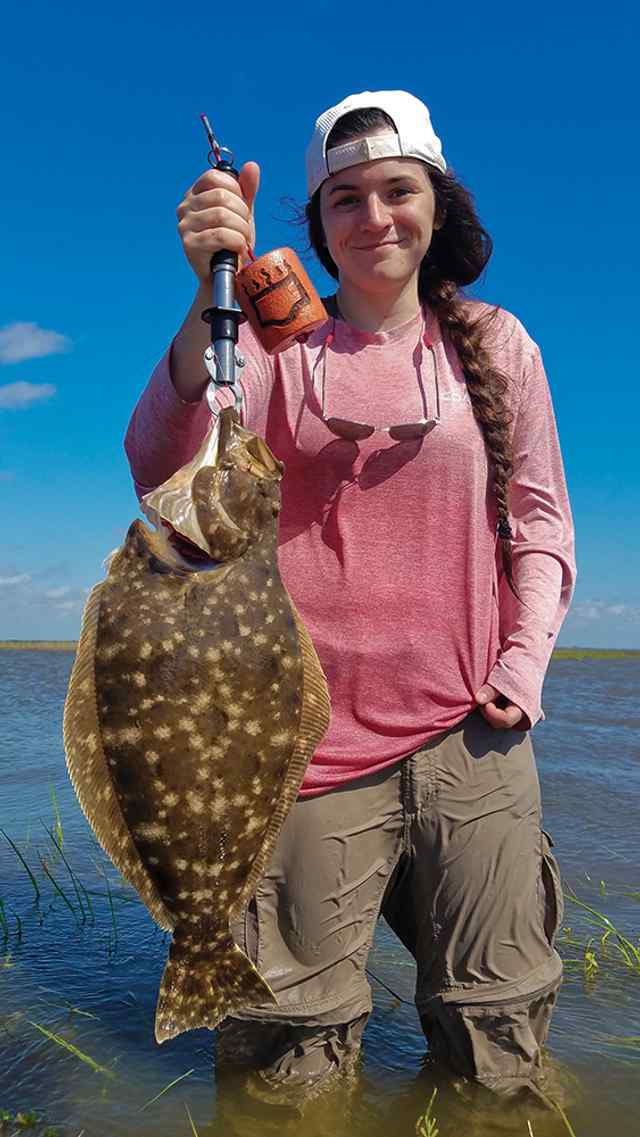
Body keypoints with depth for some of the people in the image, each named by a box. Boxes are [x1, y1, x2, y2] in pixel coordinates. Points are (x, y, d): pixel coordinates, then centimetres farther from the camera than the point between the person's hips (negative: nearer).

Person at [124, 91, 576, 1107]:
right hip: (317, 738, -2)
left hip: (471, 738, 3)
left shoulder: (494, 344, 10)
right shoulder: (278, 347, 3)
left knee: (499, 1059, 15)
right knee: (298, 1070, 9)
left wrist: (524, 666, -1)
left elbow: (541, 521, 12)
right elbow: (164, 470, -15)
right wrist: (213, 300, -28)